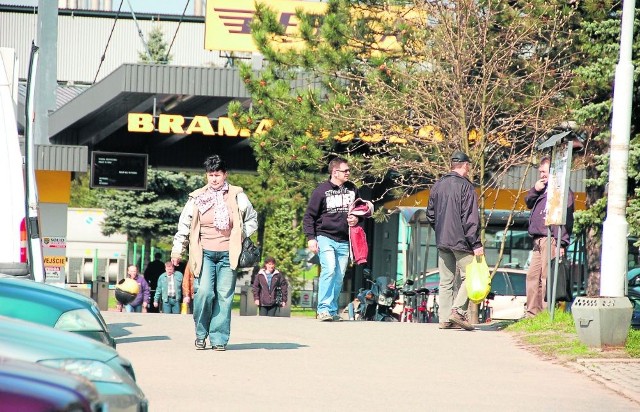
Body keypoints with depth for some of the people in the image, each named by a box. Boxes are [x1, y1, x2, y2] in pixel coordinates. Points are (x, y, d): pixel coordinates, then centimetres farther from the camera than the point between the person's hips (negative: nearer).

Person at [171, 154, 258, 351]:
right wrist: (177, 249, 8)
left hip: (228, 254, 0)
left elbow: (252, 219, 15)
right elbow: (184, 224, 11)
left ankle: (219, 339, 5)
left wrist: (241, 236, 3)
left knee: (224, 296, -2)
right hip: (205, 253, 0)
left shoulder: (237, 196, 4)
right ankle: (201, 333, 5)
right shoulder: (197, 198, 4)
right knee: (205, 292, -14)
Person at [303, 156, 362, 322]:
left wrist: (357, 218, 3)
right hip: (325, 238, -5)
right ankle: (323, 309, -19)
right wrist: (311, 238, -11)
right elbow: (309, 216, -2)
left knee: (339, 276, 6)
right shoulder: (322, 190, -4)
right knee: (329, 270, -21)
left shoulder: (352, 189, 10)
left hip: (344, 241, 5)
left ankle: (333, 311, 14)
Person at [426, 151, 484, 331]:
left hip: (442, 242, 6)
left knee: (445, 281, 8)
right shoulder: (466, 186, -10)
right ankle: (458, 310, -15)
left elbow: (430, 215, 16)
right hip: (461, 241, -6)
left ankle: (445, 318, 4)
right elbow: (470, 219, -13)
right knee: (468, 277, -1)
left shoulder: (438, 186, 11)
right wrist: (476, 244, -12)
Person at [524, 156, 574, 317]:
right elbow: (528, 202, 28)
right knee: (532, 276, 8)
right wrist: (534, 190, 7)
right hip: (538, 241, 9)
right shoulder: (543, 189, 21)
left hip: (551, 240, -9)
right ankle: (532, 312, 12)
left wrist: (561, 243, -20)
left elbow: (566, 218, -13)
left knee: (547, 277, -11)